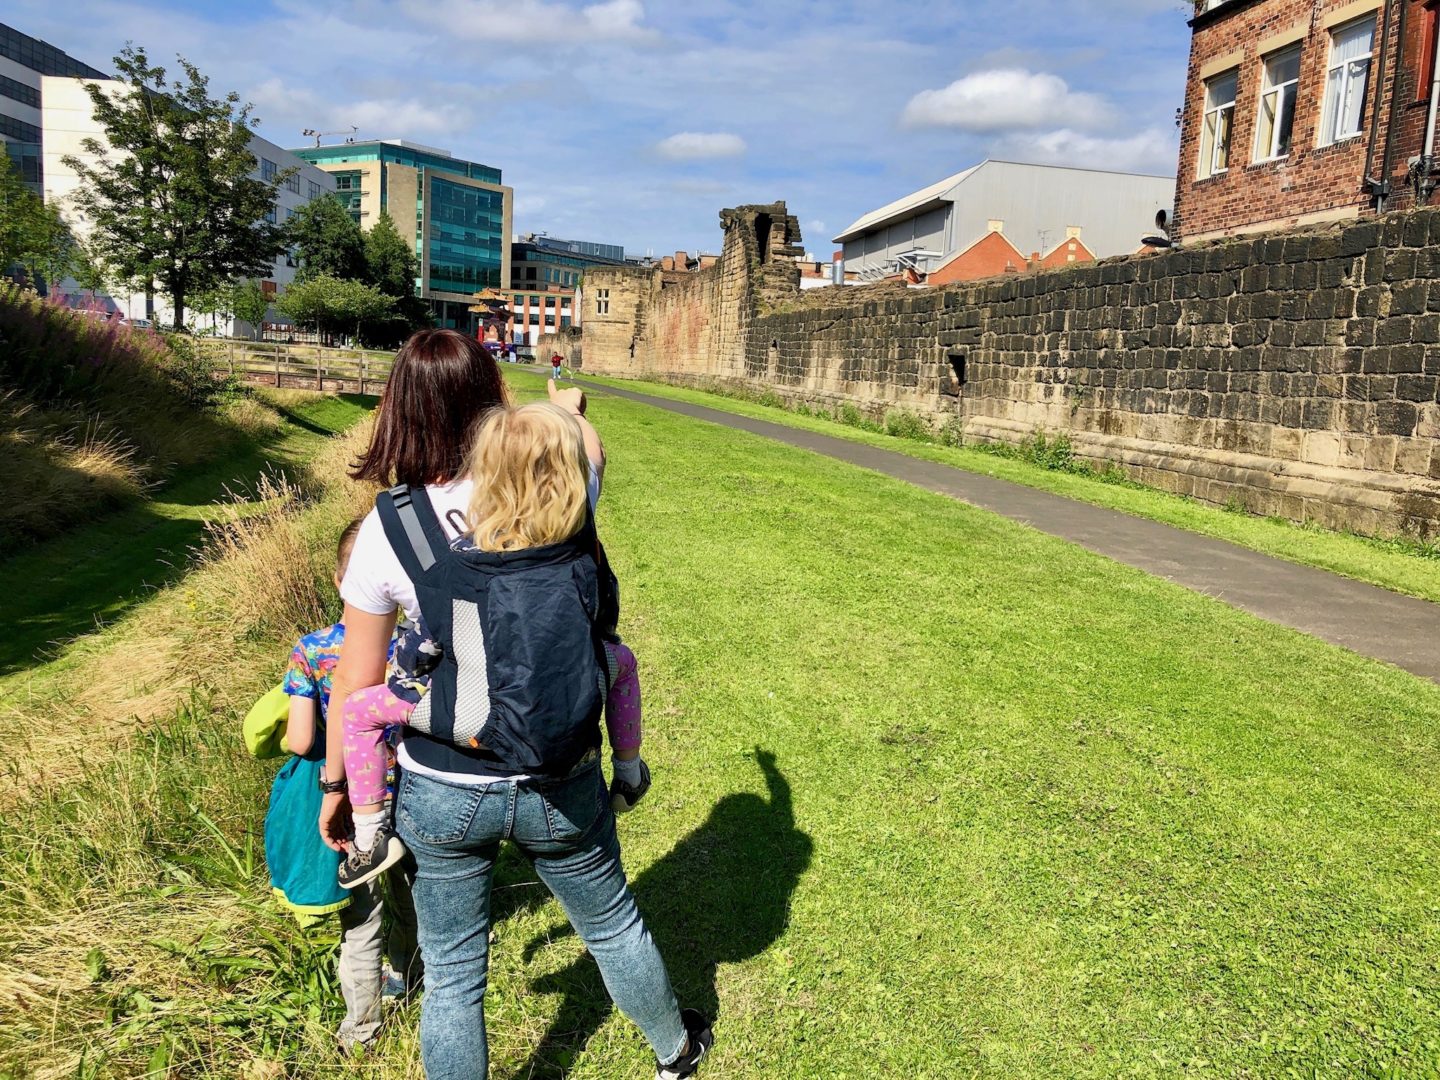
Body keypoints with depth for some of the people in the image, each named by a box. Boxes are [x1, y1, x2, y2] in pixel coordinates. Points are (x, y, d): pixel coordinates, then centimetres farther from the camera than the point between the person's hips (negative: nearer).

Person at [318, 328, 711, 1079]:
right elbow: (591, 453, 11)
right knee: (612, 925, 27)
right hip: (558, 785, 1)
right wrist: (569, 410, 34)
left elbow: (357, 687, -8)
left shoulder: (386, 530, -15)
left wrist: (335, 785, 9)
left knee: (452, 978, 21)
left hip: (441, 791, 0)